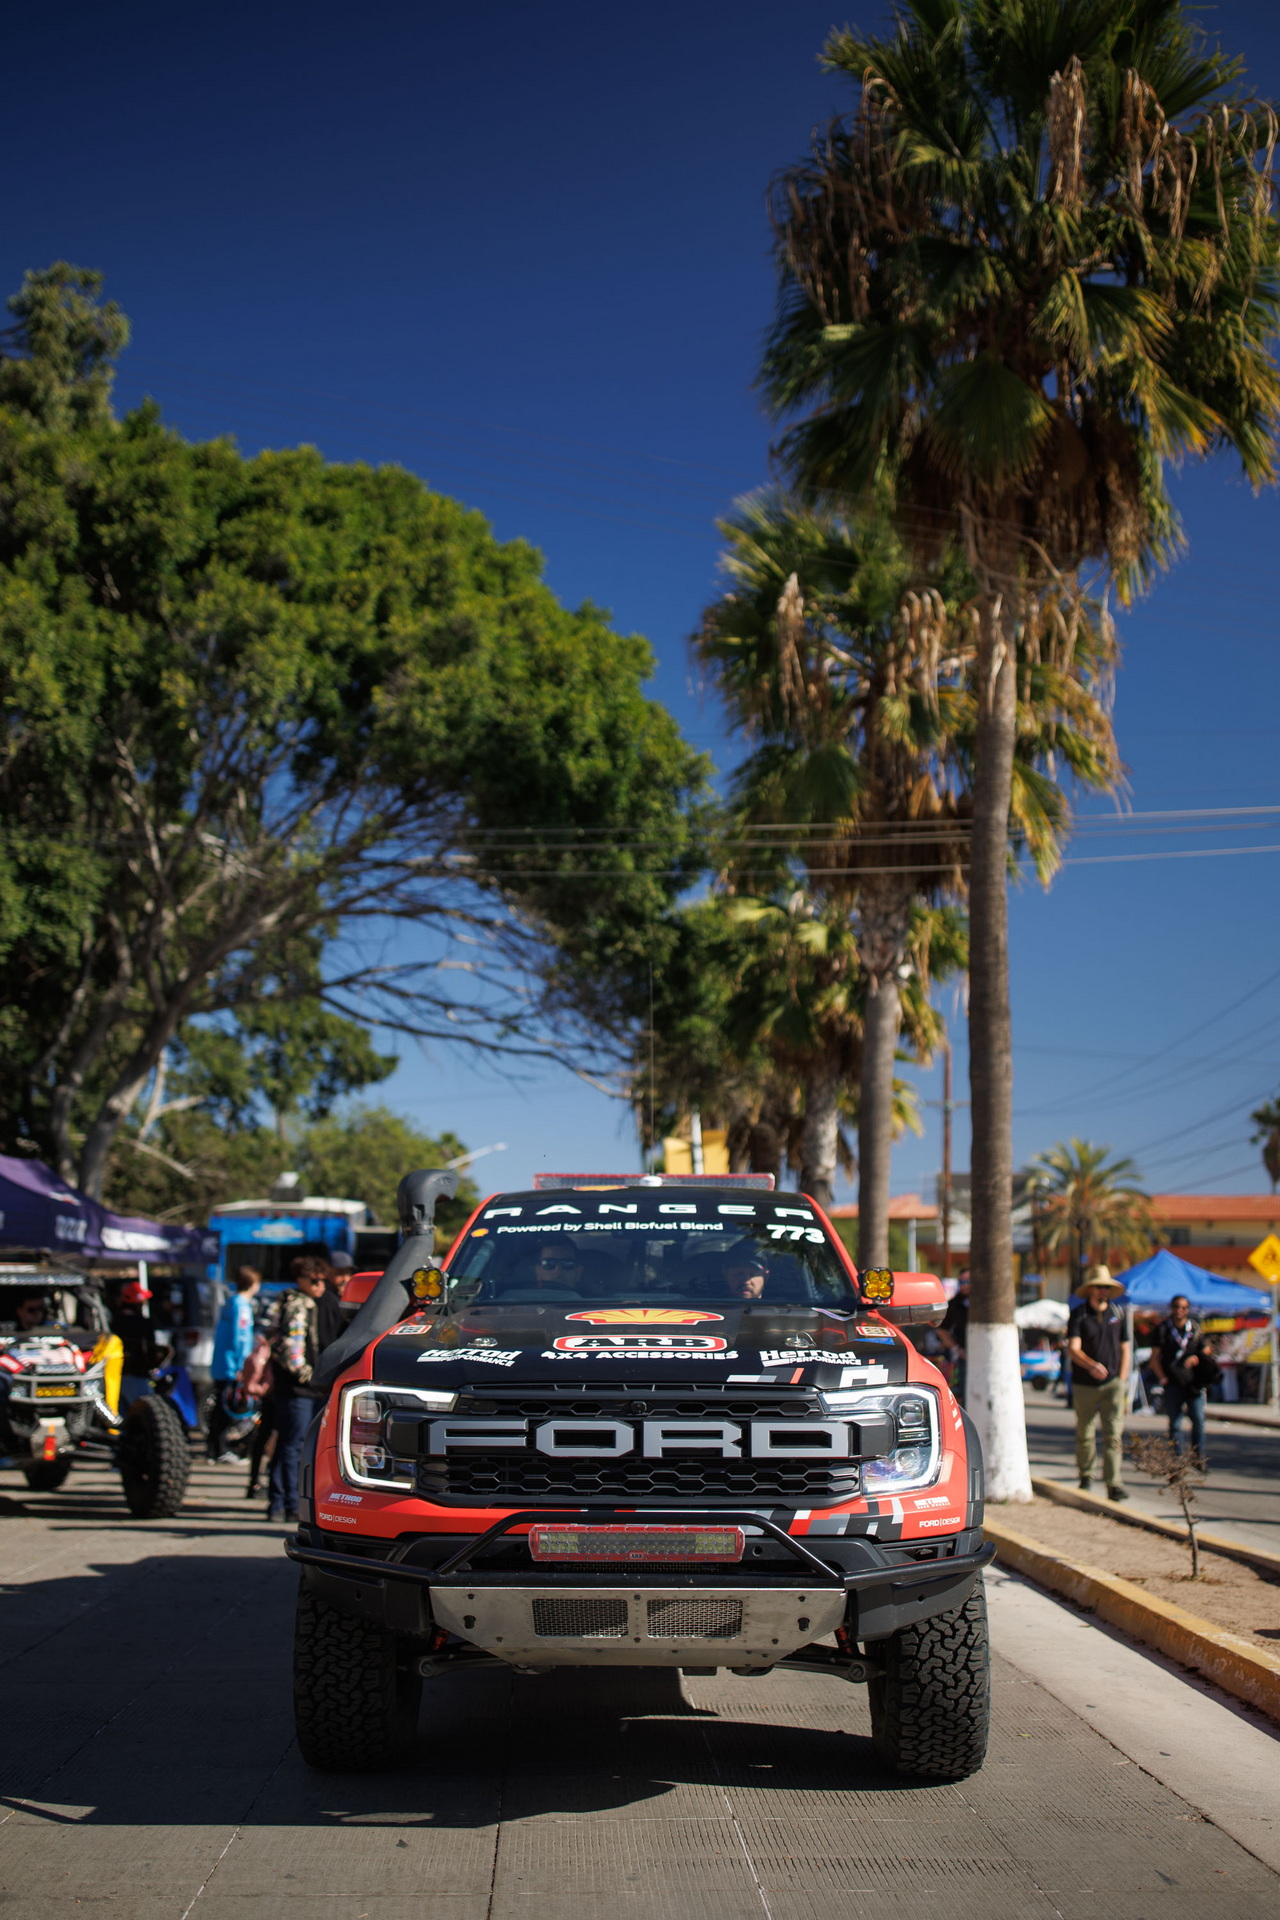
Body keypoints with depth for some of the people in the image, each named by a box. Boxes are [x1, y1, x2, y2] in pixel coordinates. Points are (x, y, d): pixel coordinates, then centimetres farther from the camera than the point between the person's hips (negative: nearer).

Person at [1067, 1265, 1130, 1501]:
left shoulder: (1117, 1313, 6)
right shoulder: (1078, 1314, -4)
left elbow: (1125, 1349, 14)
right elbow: (1073, 1348, -16)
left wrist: (1121, 1380, 5)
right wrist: (1091, 1365, -34)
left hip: (1112, 1384, 1)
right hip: (1084, 1385, -1)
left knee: (1113, 1435, -9)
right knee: (1084, 1433, 10)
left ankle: (1114, 1484, -14)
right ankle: (1086, 1476, 30)